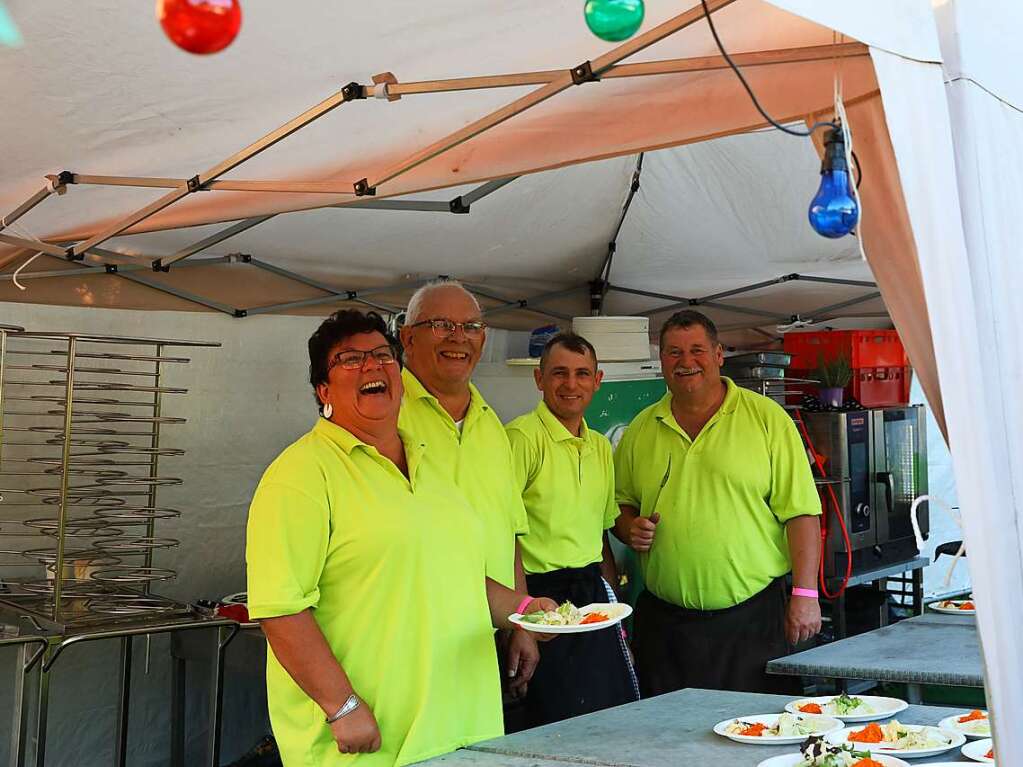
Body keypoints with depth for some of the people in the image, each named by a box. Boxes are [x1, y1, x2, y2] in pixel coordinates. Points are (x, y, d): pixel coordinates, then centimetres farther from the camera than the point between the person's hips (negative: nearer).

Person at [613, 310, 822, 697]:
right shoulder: (641, 429, 10)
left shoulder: (766, 417, -1)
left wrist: (805, 594, -9)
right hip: (664, 622, 3)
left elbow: (801, 511, -4)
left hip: (752, 619, -3)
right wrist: (630, 528, -3)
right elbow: (621, 504, 19)